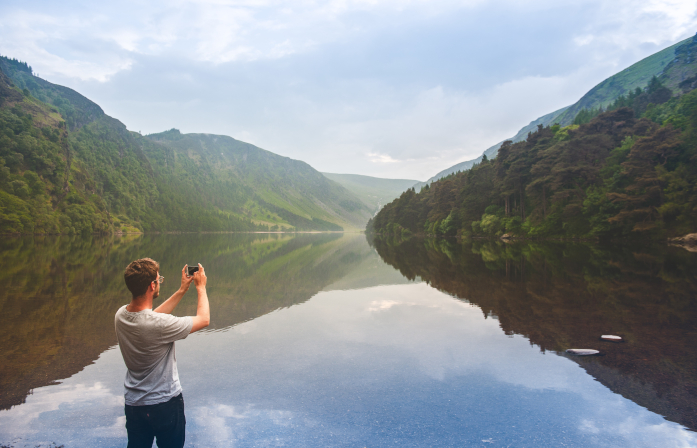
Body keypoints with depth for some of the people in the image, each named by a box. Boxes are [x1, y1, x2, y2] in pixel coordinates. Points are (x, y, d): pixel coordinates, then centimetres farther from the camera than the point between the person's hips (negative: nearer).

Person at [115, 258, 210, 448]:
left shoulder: (121, 315, -10)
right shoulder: (160, 325, -30)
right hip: (165, 404, -6)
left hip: (133, 403, 6)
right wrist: (201, 287, -1)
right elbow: (204, 319, -15)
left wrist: (182, 290, 12)